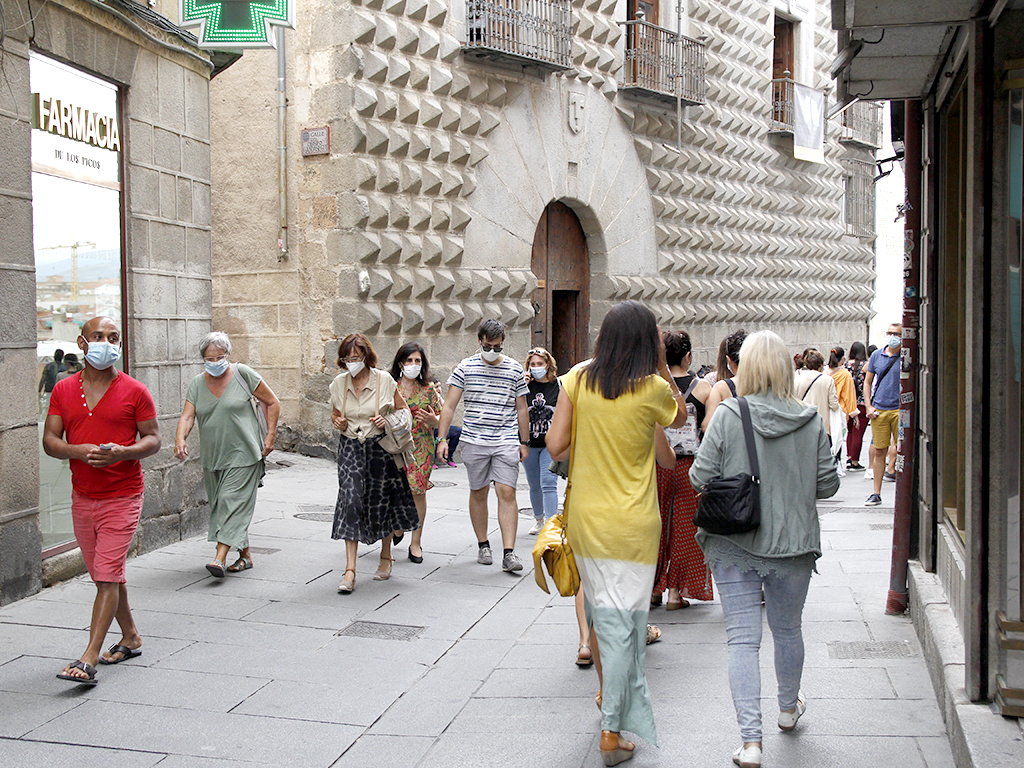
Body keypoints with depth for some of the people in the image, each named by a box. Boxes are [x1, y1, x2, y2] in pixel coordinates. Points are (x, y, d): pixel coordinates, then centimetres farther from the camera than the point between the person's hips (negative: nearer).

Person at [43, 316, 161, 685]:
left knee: (107, 575, -10)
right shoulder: (63, 390, 6)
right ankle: (131, 637, 31)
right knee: (105, 575, 14)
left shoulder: (134, 391, -3)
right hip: (82, 497, 5)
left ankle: (89, 659, -11)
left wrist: (123, 453, -21)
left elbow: (153, 438, -1)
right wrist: (79, 451, -18)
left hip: (123, 496, -4)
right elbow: (49, 440, 3)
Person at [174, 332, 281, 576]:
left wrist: (270, 435, -5)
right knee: (219, 505, 10)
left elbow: (272, 402, 2)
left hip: (243, 454, -5)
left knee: (233, 501, -13)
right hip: (212, 457, 5)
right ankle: (245, 555, 22)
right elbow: (187, 416, -4)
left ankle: (220, 558, -18)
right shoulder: (197, 384, 6)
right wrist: (180, 439, -24)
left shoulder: (243, 374, -4)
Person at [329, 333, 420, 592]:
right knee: (351, 502, -10)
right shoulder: (339, 383, 2)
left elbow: (404, 411, 4)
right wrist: (337, 423, -7)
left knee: (381, 503, 9)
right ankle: (350, 570, -12)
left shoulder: (384, 380, -6)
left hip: (380, 447, -1)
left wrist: (387, 421, -15)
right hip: (350, 448, 2)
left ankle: (386, 557, 32)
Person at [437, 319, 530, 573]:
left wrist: (524, 442, 12)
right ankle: (483, 546, 24)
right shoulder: (465, 367, 1)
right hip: (474, 441, 1)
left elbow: (521, 409, 12)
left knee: (507, 493, -9)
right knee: (478, 493, 9)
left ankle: (509, 552, -10)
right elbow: (449, 406, 1)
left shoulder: (515, 370, 4)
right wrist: (442, 439, -6)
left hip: (506, 442, 0)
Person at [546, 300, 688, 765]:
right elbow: (680, 418, 12)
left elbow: (554, 446, -4)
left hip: (584, 517, 4)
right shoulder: (653, 389, -10)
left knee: (599, 614, 21)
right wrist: (661, 365, 6)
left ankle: (607, 696, 42)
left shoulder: (578, 379, -3)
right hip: (632, 524, -4)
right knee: (623, 623, 2)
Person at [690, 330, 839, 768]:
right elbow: (827, 486, -1)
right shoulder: (812, 422, -6)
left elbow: (700, 478, -10)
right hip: (794, 543, 2)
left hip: (734, 546, -2)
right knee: (787, 630, 22)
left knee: (742, 638, 1)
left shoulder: (728, 417, -13)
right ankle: (788, 708, 45)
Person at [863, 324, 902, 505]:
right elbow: (867, 382, 16)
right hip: (878, 410, 2)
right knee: (879, 451, 4)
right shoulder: (876, 356, 10)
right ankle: (876, 494, 10)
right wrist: (868, 406, 5)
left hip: (900, 410, -2)